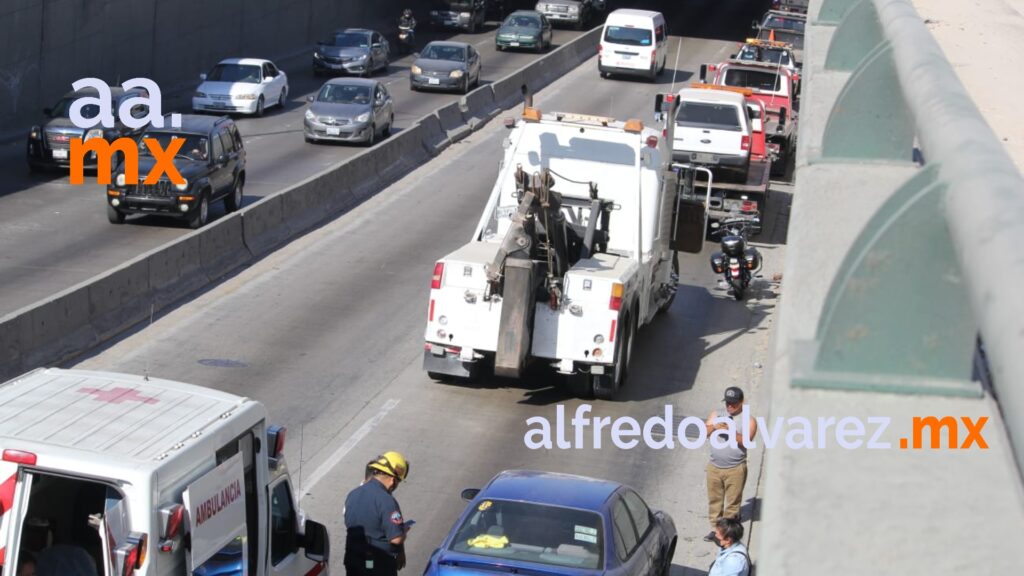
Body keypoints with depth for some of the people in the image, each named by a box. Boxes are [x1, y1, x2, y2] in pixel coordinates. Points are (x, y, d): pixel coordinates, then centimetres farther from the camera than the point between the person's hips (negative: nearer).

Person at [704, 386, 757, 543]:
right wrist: (714, 427, -16)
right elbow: (705, 433, 3)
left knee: (732, 503, 1)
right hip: (714, 467, 4)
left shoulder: (748, 420, -4)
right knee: (714, 500, 10)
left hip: (735, 469, -4)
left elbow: (746, 441, -17)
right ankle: (715, 528, 21)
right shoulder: (716, 414, 8)